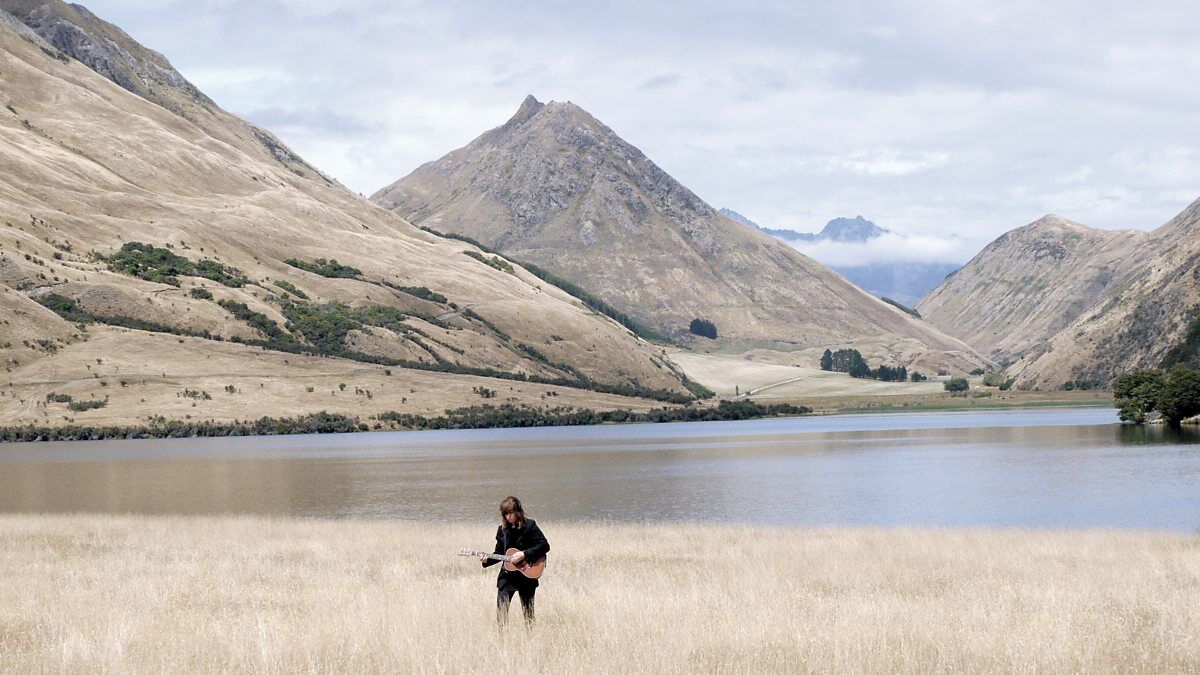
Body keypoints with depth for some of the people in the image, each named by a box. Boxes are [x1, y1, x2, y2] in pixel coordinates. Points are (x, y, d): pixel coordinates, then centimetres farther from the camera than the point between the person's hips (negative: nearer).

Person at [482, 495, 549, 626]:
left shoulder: (529, 526, -7)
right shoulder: (502, 529, 7)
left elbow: (545, 546, -13)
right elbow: (499, 553, 12)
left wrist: (524, 554, -20)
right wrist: (487, 561, -7)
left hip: (527, 575, -4)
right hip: (507, 575, 4)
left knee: (528, 612, 4)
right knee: (501, 610, -3)